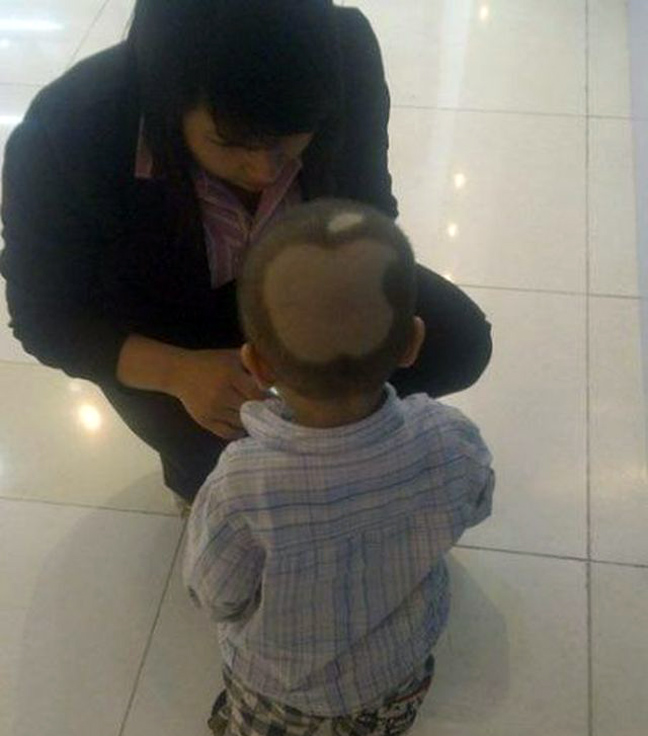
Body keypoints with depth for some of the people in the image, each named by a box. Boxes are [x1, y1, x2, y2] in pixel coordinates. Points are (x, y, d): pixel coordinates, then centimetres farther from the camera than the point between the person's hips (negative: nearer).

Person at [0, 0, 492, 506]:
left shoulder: (345, 55, -28)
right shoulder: (62, 137, -35)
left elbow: (369, 214, -11)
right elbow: (47, 318, -20)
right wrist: (177, 371, -37)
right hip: (166, 322, -2)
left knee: (459, 341, -14)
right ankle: (196, 459, 14)